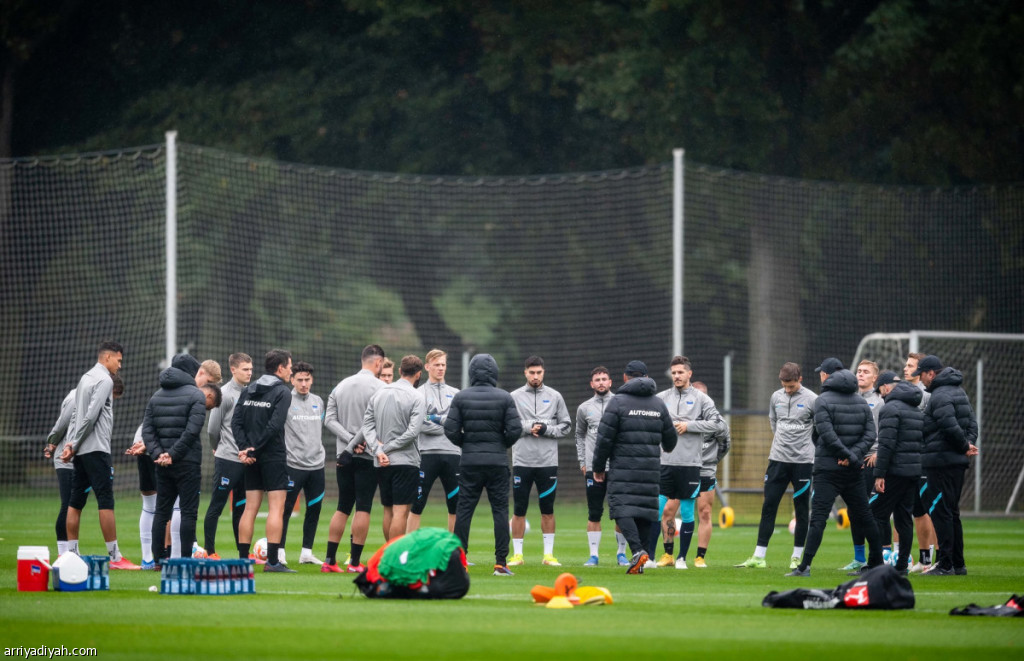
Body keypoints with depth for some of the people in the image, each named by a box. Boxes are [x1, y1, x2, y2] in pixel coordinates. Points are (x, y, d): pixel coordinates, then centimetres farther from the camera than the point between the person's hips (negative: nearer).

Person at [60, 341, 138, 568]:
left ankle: (71, 554, 7)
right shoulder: (104, 380, -10)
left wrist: (70, 444, 6)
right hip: (96, 449, -9)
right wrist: (74, 445, -10)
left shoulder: (85, 378, 17)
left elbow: (76, 415, 14)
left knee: (76, 502, 7)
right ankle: (115, 556, -9)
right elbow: (91, 416, -16)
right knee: (106, 501, -8)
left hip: (81, 450, 9)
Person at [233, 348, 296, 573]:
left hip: (252, 459, 6)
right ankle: (272, 561, -12)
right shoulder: (282, 392, -7)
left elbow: (236, 421, 3)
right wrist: (252, 449, -13)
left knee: (250, 509, 9)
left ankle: (243, 559, 8)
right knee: (276, 508, -5)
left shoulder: (249, 391, 12)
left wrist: (245, 448, -4)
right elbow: (274, 425, -17)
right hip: (274, 456, -6)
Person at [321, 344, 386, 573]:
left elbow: (330, 419, 3)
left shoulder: (341, 386, 11)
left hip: (345, 457, 6)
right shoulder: (379, 387, -8)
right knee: (363, 508, -2)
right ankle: (355, 561, -5)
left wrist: (349, 440, -7)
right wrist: (353, 446, -13)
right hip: (368, 458, -6)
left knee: (343, 508, 11)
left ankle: (329, 560, 7)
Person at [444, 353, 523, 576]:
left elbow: (451, 430, -5)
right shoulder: (504, 398, -3)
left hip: (469, 462, 1)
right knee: (500, 509, 3)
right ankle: (501, 562, -2)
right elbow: (515, 429, -7)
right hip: (498, 462, -1)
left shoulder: (461, 397, -1)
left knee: (464, 509, 5)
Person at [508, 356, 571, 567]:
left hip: (548, 462, 1)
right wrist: (528, 427, -15)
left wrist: (546, 429, -9)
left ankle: (548, 553, 9)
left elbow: (566, 426, 8)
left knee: (548, 509, 4)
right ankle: (517, 553, 8)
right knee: (519, 510, 2)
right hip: (522, 461, -1)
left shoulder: (554, 397, 8)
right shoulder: (515, 397, 5)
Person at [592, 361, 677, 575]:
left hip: (623, 468, -4)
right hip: (651, 468, 4)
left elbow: (604, 438, -5)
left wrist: (598, 467, 6)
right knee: (647, 509, 7)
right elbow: (670, 439, 20)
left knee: (622, 508, -9)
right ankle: (640, 558, 3)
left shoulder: (618, 402, -3)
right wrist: (665, 449, 45)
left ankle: (637, 550, -28)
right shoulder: (659, 404, 11)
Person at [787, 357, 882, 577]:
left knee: (818, 517, -11)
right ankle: (876, 562, 21)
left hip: (828, 468, -5)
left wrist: (850, 457, -12)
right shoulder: (861, 401, 12)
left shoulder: (823, 400, -6)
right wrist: (854, 456, -7)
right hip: (853, 469, 5)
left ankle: (805, 565, -18)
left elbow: (827, 434, -17)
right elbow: (870, 434, 4)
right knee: (864, 516, 15)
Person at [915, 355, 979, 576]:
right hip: (958, 462, 10)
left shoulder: (940, 396, -15)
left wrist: (965, 445, -10)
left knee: (941, 512, -7)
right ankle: (958, 564, 18)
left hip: (940, 462, -10)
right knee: (952, 513, 15)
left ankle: (946, 564, -8)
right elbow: (972, 422, 17)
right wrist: (968, 444, 3)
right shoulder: (958, 391, 17)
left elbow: (950, 426, -24)